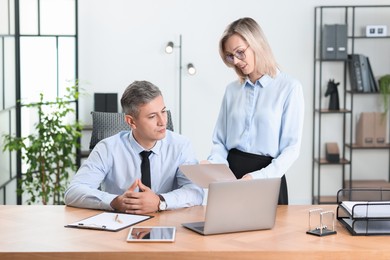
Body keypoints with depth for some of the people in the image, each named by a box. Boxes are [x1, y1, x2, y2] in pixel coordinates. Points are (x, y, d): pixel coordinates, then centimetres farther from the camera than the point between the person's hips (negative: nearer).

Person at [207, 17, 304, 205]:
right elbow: (220, 141, 9)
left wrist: (258, 177, -22)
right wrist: (212, 165, -13)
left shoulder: (289, 87, -6)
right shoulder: (232, 90, 9)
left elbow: (291, 147, -9)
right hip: (230, 176, 4)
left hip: (267, 179, -3)